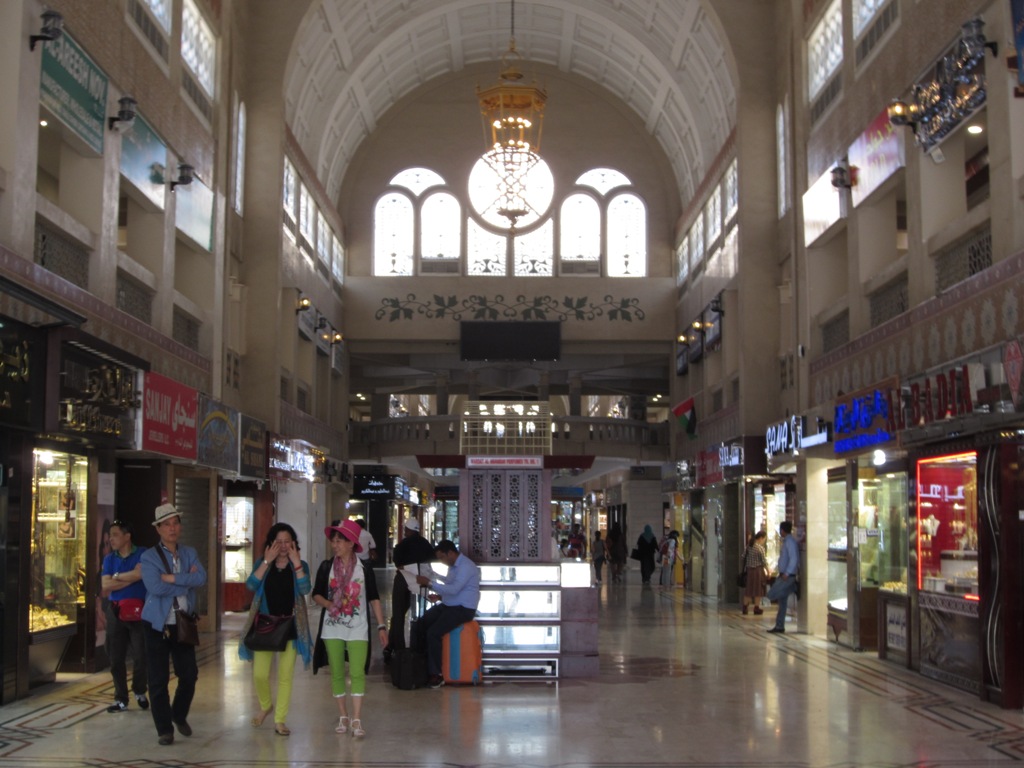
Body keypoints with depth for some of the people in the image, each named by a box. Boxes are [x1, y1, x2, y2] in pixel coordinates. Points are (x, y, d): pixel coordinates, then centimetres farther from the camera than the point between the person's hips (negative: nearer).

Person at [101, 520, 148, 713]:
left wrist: (117, 577, -5)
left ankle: (139, 692, 22)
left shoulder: (142, 554, -1)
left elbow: (140, 573, -19)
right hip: (116, 611, 4)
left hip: (138, 611, -4)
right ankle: (121, 699, 17)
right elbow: (105, 587, 0)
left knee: (141, 656, -2)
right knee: (116, 658, 5)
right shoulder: (109, 559, 10)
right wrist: (130, 579, -9)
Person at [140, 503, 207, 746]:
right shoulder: (149, 557, -4)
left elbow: (201, 577, -9)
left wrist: (171, 578, -17)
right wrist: (186, 582, -12)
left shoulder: (189, 553, 9)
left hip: (184, 623, 4)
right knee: (159, 679, 0)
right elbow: (155, 587, -20)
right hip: (158, 624, -4)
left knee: (189, 674, 9)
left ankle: (180, 716, 33)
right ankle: (164, 729, 12)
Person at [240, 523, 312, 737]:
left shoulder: (300, 565, 4)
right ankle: (265, 706, 25)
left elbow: (305, 589, -15)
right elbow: (251, 585, -13)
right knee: (259, 674, -4)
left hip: (290, 626, 0)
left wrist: (295, 562, -18)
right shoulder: (262, 564, 6)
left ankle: (280, 720, 13)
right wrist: (267, 561, -15)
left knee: (285, 675, 1)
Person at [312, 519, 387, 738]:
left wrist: (381, 626, -1)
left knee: (357, 673, -11)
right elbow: (316, 594, 8)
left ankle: (357, 720, -11)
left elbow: (374, 598, 3)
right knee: (337, 673, 7)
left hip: (358, 629, -2)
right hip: (333, 628, 2)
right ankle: (343, 717, 18)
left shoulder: (364, 568, -1)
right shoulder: (326, 567, 2)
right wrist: (327, 604, -14)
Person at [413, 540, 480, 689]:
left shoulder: (466, 566, -18)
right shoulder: (453, 565, 13)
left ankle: (435, 675, -15)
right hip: (448, 605, 10)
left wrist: (430, 583, -25)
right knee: (419, 626, -4)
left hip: (463, 609, -10)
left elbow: (454, 589, -28)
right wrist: (440, 596, 6)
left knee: (433, 633, -25)